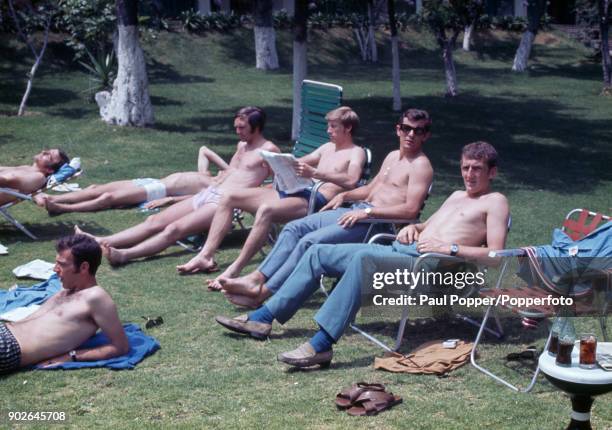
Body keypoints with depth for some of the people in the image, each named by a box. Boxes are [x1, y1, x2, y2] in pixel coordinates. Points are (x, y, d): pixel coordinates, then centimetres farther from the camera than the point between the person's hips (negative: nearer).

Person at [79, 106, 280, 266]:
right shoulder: (242, 145, 26)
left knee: (174, 229, -27)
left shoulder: (268, 150, 0)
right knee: (154, 221, -5)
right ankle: (98, 242, -15)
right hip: (206, 194, 9)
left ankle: (124, 255, -44)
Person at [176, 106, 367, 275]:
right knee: (230, 197, 0)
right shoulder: (328, 147, 27)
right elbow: (299, 162, 33)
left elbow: (351, 181, -18)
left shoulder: (356, 153, 3)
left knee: (266, 209, -38)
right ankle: (206, 256, -5)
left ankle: (234, 270, -36)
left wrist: (314, 173, -28)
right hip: (297, 192, 9)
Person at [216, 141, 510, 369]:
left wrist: (449, 247, -16)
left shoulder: (495, 202, 4)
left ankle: (321, 344, -45)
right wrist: (412, 228, 15)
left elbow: (495, 255, -8)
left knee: (363, 257, -40)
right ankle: (263, 317, 2)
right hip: (400, 249, 9)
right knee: (318, 253, 2)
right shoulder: (457, 196, 29)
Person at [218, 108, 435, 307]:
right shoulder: (392, 156, 20)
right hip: (355, 211, 9)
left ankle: (262, 292, -20)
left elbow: (411, 210, -20)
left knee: (311, 241, -23)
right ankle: (257, 278, -8)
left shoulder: (421, 165, -8)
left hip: (376, 221, -9)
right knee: (294, 228, -2)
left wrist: (367, 211, -23)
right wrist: (344, 195, 13)